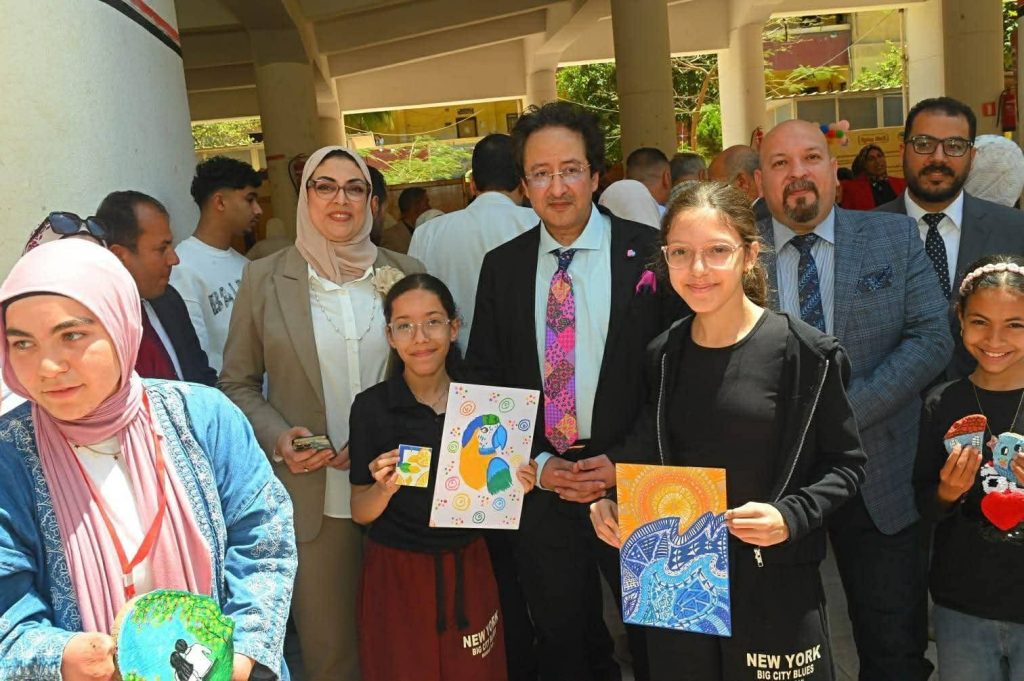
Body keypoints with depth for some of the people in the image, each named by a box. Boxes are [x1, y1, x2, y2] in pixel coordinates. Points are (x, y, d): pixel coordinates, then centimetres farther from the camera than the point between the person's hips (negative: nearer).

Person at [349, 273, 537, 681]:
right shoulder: (371, 407, -11)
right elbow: (360, 512, -6)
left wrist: (515, 486, -12)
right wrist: (384, 487, -25)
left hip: (468, 567, 2)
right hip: (397, 572, -2)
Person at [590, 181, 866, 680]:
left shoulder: (806, 353, -11)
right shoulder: (664, 356, 1)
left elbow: (845, 462, -3)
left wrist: (792, 516, -19)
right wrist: (614, 503, -5)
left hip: (774, 585, -3)